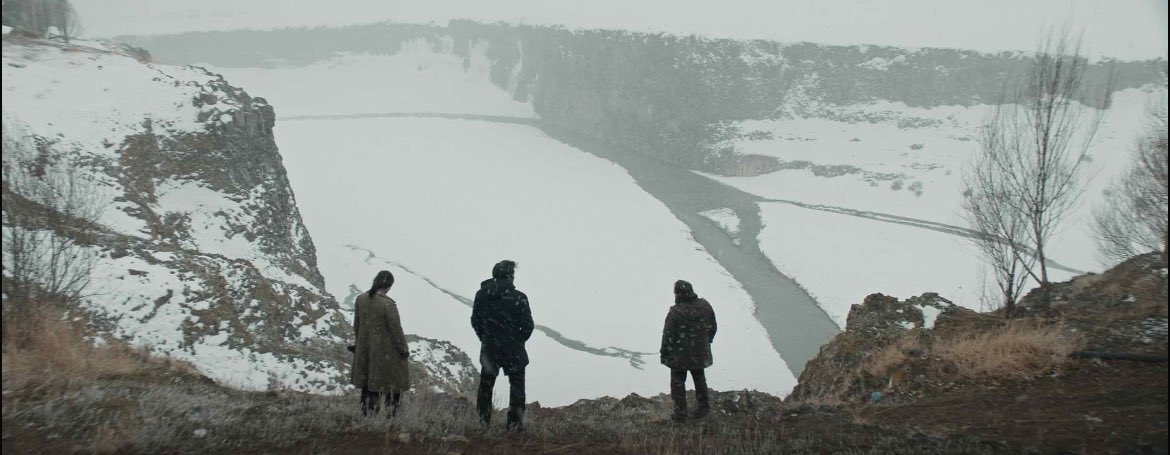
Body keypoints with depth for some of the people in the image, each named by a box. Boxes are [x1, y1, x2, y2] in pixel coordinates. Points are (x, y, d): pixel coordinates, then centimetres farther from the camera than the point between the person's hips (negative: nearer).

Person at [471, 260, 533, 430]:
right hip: (513, 349, -3)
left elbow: (475, 320, 3)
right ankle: (514, 422, 7)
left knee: (486, 384, 16)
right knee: (517, 385, 9)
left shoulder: (482, 294, -3)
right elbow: (527, 325, -11)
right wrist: (518, 340, 7)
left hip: (489, 348, 3)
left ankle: (483, 420, 17)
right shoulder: (518, 298, -13)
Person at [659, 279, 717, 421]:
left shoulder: (676, 312, -25)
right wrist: (708, 340, 22)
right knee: (699, 379, 23)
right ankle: (703, 407, 32)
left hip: (680, 355, -5)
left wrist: (664, 353, -4)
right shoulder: (705, 306, -8)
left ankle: (680, 411, 13)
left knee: (678, 382, 11)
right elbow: (712, 326, 5)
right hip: (700, 353, 5)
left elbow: (668, 336, -18)